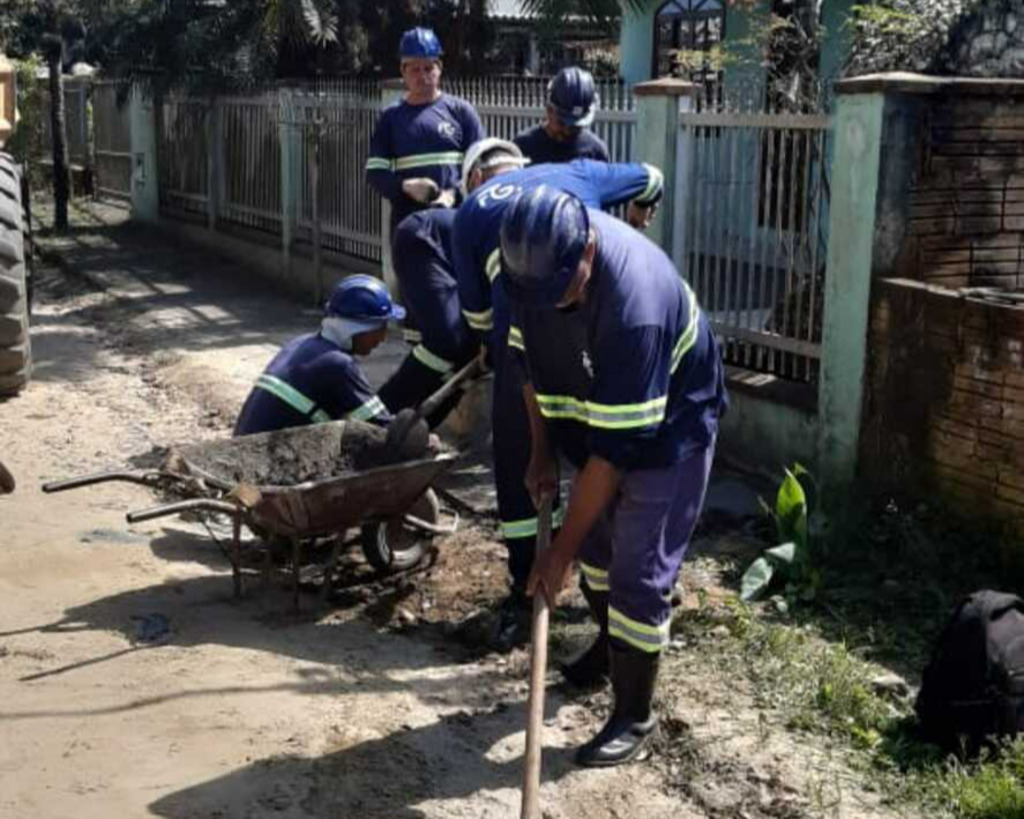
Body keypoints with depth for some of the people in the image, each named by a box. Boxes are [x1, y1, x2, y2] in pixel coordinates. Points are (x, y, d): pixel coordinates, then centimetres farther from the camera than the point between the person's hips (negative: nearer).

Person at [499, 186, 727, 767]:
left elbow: (614, 447, -36)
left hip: (670, 424, -7)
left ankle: (635, 717, 9)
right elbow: (532, 353, 0)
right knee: (595, 537, 19)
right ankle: (611, 645, 44)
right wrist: (542, 451, 0)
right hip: (598, 408, 7)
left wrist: (562, 551, -31)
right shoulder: (536, 260, -19)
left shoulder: (636, 303, -41)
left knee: (639, 572, -7)